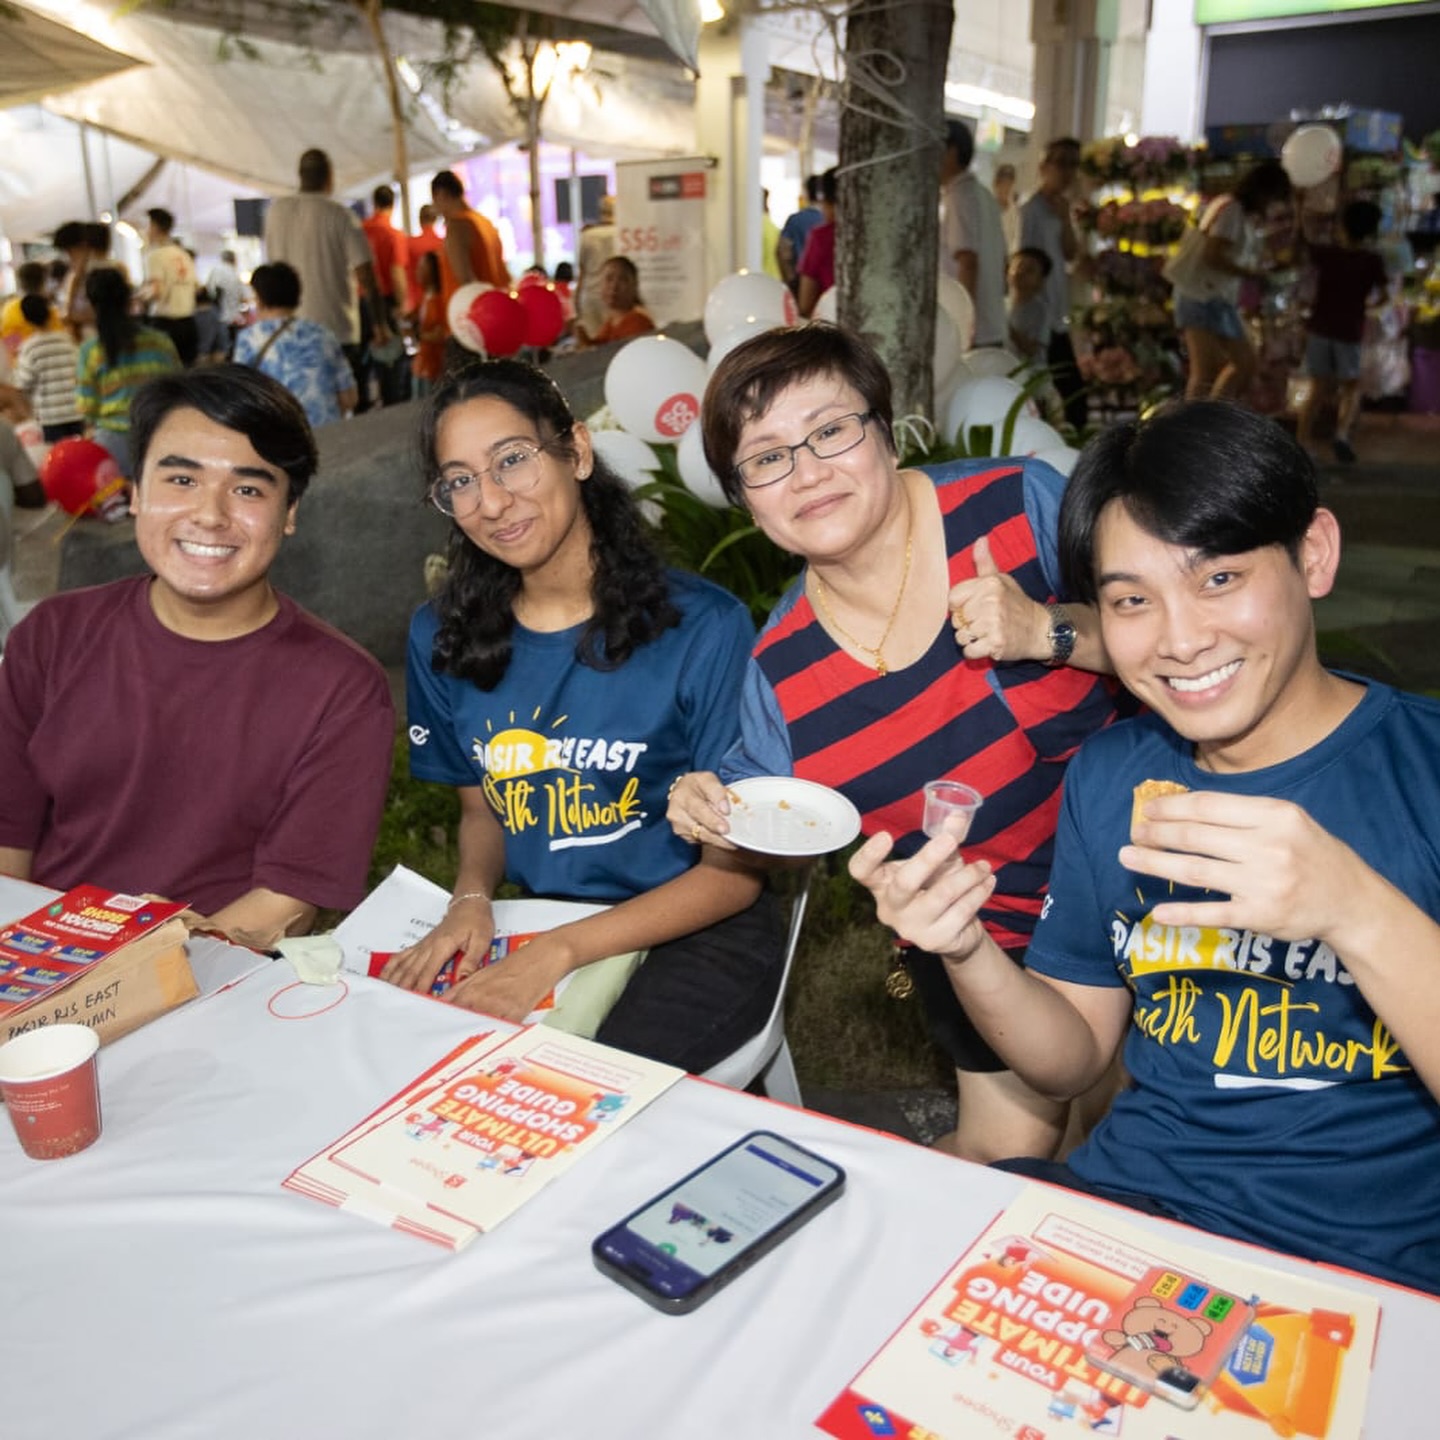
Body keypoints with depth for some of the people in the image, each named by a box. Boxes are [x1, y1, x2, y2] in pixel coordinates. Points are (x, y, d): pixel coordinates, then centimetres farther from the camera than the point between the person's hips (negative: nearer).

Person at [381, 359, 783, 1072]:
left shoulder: (704, 628, -15)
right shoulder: (443, 640, 1)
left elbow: (735, 871, -11)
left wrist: (559, 953, -21)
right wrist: (472, 898, -9)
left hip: (696, 933, -4)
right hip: (540, 922, 5)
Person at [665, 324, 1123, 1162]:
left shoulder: (1020, 504, -17)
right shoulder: (781, 669, -10)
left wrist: (1050, 631, -29)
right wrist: (714, 819, -19)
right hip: (985, 940, 1)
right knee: (1007, 1150, 9)